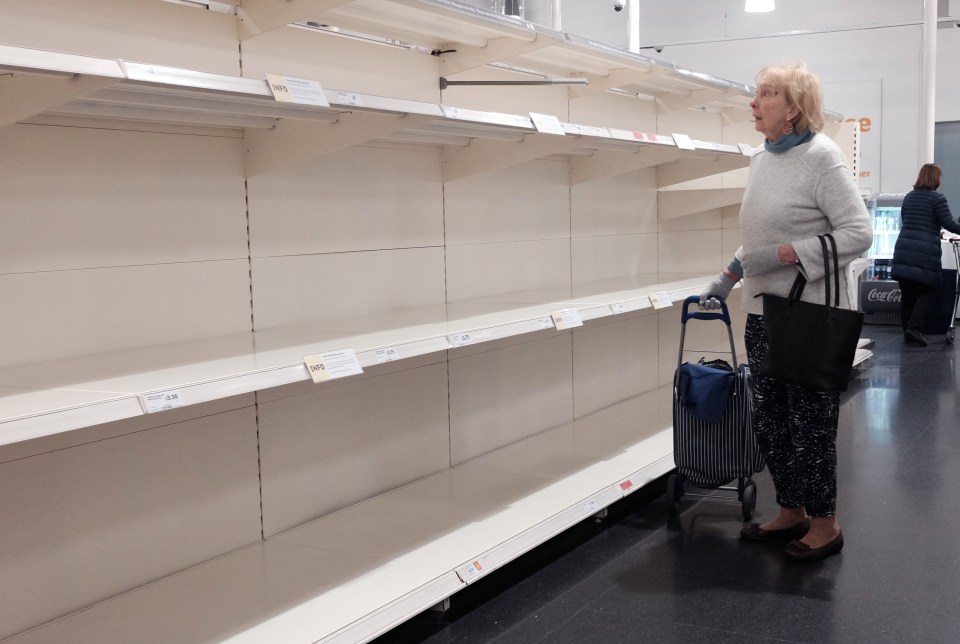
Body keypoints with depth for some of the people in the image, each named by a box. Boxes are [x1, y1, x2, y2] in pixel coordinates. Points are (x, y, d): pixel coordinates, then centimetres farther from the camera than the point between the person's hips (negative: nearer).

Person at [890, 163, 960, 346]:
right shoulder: (937, 198, -5)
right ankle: (914, 328, -12)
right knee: (927, 292, 1)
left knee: (907, 293, 9)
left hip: (903, 250, 6)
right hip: (925, 252, -6)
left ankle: (908, 332, 12)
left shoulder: (908, 197, 16)